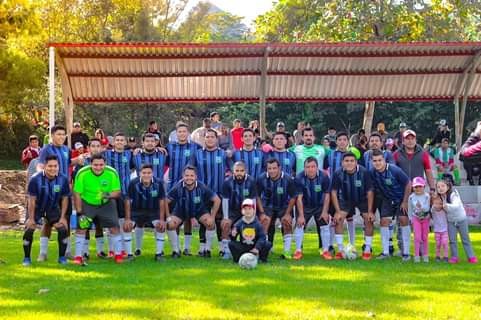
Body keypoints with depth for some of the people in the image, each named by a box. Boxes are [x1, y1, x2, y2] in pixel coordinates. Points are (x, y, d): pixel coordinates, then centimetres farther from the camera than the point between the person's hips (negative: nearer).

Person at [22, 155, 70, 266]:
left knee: (63, 229, -10)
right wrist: (31, 218, -15)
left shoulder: (63, 179, -19)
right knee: (29, 229, -12)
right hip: (37, 207, -2)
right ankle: (27, 258, 5)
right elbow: (32, 200, -18)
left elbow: (65, 199, -6)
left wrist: (62, 217, -8)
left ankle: (62, 257, 5)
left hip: (53, 208, 2)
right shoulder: (35, 179, -26)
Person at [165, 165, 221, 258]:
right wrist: (168, 217, -21)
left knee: (211, 223, -24)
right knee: (170, 224, -23)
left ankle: (207, 250, -4)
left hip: (199, 210, 0)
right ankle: (176, 250, -4)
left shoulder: (202, 187, -25)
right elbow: (166, 202, -15)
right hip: (181, 210, 0)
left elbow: (217, 200, -17)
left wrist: (212, 217, -20)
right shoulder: (177, 188, -26)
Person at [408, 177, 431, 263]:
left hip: (425, 218, 0)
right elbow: (409, 209, 1)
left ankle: (425, 255, 21)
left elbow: (427, 208, -21)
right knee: (417, 237, -7)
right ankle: (417, 256, 0)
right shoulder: (411, 197, -10)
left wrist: (421, 206, -40)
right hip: (416, 218, 0)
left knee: (425, 237, 9)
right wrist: (411, 219, 3)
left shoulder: (427, 196, -14)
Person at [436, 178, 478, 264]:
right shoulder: (439, 198, -8)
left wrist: (447, 205, -56)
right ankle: (454, 257, 14)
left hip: (461, 219, -4)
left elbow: (456, 205, -40)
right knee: (452, 240, 3)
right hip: (450, 221, 4)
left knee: (465, 239, 5)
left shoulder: (453, 194, -24)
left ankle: (471, 257, 13)